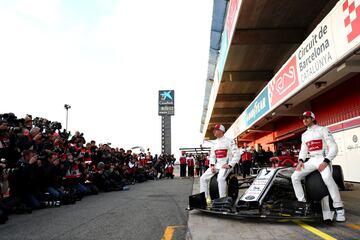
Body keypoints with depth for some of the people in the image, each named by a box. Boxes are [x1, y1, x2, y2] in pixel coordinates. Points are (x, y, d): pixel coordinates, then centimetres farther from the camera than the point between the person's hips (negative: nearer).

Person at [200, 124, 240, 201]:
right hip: (217, 165, 7)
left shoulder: (229, 141, -6)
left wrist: (230, 165, -17)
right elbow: (212, 156, 18)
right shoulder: (214, 143, 16)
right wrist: (212, 165, 1)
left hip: (226, 165, -7)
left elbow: (236, 155, -11)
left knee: (220, 178, -35)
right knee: (203, 178, -5)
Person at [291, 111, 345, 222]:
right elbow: (303, 150, 20)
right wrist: (301, 161, -2)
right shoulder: (304, 135, 20)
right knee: (295, 176, -13)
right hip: (311, 161, 6)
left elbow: (333, 147, -7)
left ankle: (339, 209, -23)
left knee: (327, 178, -34)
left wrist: (325, 161, -20)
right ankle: (302, 201, -4)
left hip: (323, 159, -6)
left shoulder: (322, 130, 1)